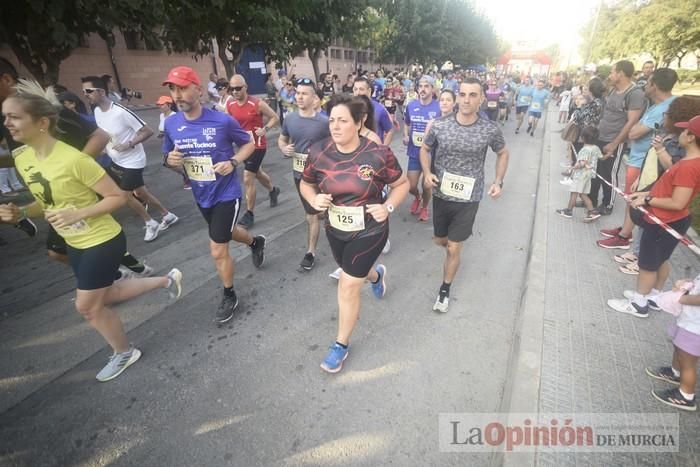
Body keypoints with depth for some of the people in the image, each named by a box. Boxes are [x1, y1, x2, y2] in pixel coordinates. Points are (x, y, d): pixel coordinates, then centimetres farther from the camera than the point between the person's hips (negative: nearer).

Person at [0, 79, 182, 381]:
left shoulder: (73, 158, -25)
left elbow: (117, 197, -20)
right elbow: (47, 202, 12)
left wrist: (77, 214, -28)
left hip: (103, 241, -8)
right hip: (75, 244, 9)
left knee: (87, 307, 5)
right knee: (104, 296, 20)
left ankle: (124, 353, 32)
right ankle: (167, 281, 38)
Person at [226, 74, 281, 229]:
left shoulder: (257, 104, -17)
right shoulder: (230, 105, -1)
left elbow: (275, 118, -8)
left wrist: (265, 129, -23)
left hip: (257, 145, -6)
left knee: (247, 179, -9)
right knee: (257, 173, 24)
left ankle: (249, 214, 5)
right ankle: (273, 190, 54)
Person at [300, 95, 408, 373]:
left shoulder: (378, 154, -19)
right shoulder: (318, 153, -11)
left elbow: (402, 184, -4)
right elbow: (305, 184, 5)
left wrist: (388, 206, -20)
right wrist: (314, 199, -17)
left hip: (369, 231, -4)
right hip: (335, 230, 4)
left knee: (348, 287, -1)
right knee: (354, 274, 26)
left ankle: (341, 345, 23)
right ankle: (376, 275, 66)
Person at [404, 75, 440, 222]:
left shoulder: (439, 108, -10)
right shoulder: (411, 106, 0)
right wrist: (405, 136, -1)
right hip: (414, 153, 3)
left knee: (427, 185, 7)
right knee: (411, 186, 5)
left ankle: (424, 207, 37)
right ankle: (417, 197, 42)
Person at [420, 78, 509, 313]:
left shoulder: (491, 130, -11)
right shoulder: (439, 125, -10)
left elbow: (503, 153, 9)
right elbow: (425, 148, 7)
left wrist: (498, 181, -3)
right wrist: (426, 173, -10)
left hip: (468, 198, -2)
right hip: (441, 195, 2)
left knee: (453, 249, 2)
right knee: (440, 241, 19)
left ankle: (445, 289, 24)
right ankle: (457, 242, 56)